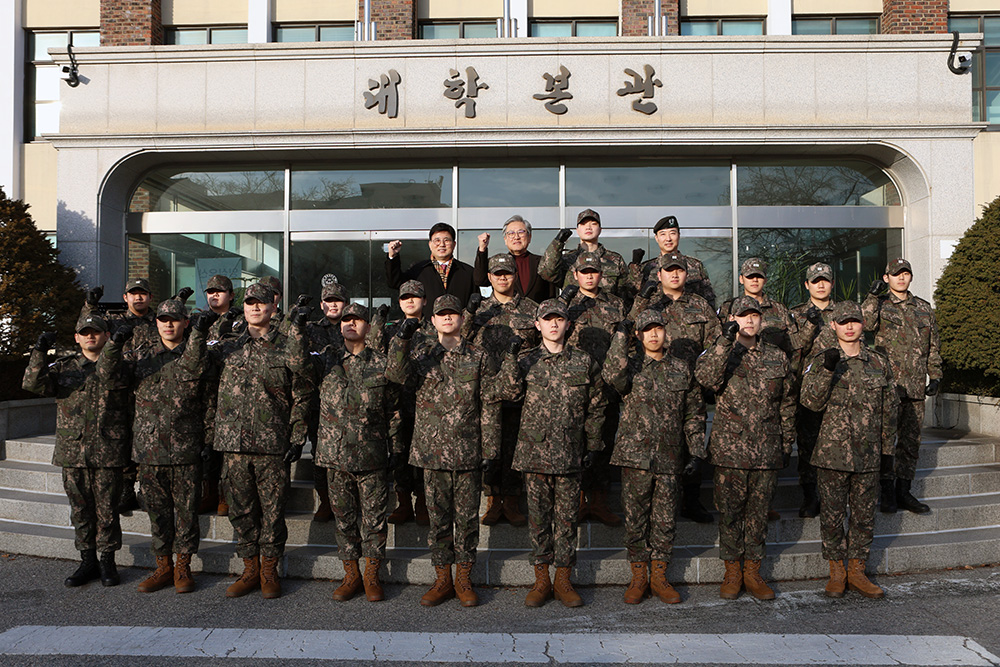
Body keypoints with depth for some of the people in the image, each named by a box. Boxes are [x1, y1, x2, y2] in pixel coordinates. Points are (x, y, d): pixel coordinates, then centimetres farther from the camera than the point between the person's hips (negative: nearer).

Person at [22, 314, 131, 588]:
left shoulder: (119, 364, 3)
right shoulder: (64, 367, 10)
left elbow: (110, 379, -20)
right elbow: (33, 384, -4)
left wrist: (115, 347, -29)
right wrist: (39, 353, -15)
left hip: (108, 452, -3)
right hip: (72, 451, 3)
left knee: (107, 509, 3)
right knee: (80, 509, 11)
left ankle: (108, 561, 17)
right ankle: (88, 561, 25)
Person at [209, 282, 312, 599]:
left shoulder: (288, 347, 3)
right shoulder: (228, 347, 12)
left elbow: (301, 396, 2)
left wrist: (297, 436, -5)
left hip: (274, 445, -3)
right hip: (233, 443, 3)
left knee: (273, 509, 4)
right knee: (242, 509, 10)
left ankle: (269, 570, 19)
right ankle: (250, 569, 24)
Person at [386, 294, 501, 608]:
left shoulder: (479, 357, 4)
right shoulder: (421, 356, 7)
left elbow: (489, 406, 3)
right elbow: (395, 375, -13)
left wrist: (491, 447, -1)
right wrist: (400, 340, -25)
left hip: (468, 451, -1)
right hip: (432, 450, 1)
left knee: (467, 517, 6)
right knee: (438, 516, 9)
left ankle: (463, 579, 20)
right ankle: (443, 579, 21)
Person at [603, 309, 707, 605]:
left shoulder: (682, 369, 10)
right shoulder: (631, 366, 3)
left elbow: (695, 413, 14)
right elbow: (613, 375, -23)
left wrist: (696, 452, 7)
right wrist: (621, 336, -16)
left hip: (670, 458, 2)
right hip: (635, 455, -2)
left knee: (665, 519, 8)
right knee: (635, 518, 5)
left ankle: (659, 576, 23)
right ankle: (638, 576, 20)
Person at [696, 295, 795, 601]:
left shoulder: (778, 357, 9)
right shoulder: (721, 353, 1)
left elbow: (787, 404, 15)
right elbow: (705, 376, -22)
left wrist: (787, 443, 13)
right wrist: (725, 342, -29)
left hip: (767, 450, 3)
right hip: (729, 448, -2)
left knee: (759, 511, 10)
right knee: (730, 511, 5)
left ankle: (753, 571, 24)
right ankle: (732, 571, 20)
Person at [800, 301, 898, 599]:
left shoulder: (879, 363, 8)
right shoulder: (820, 361, -1)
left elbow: (889, 409, 13)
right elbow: (811, 402, -13)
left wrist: (888, 449, 12)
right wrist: (827, 370, -24)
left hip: (868, 454, 3)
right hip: (832, 451, -3)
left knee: (864, 514, 10)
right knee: (833, 513, 5)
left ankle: (857, 571, 24)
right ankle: (836, 571, 20)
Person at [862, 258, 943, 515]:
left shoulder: (924, 308, 15)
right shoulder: (879, 305, 3)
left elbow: (933, 345, 18)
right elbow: (865, 323, -19)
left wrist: (935, 376, 11)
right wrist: (872, 296, -22)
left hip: (916, 387, 4)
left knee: (911, 440, 9)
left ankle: (904, 491, 19)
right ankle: (887, 492, 7)